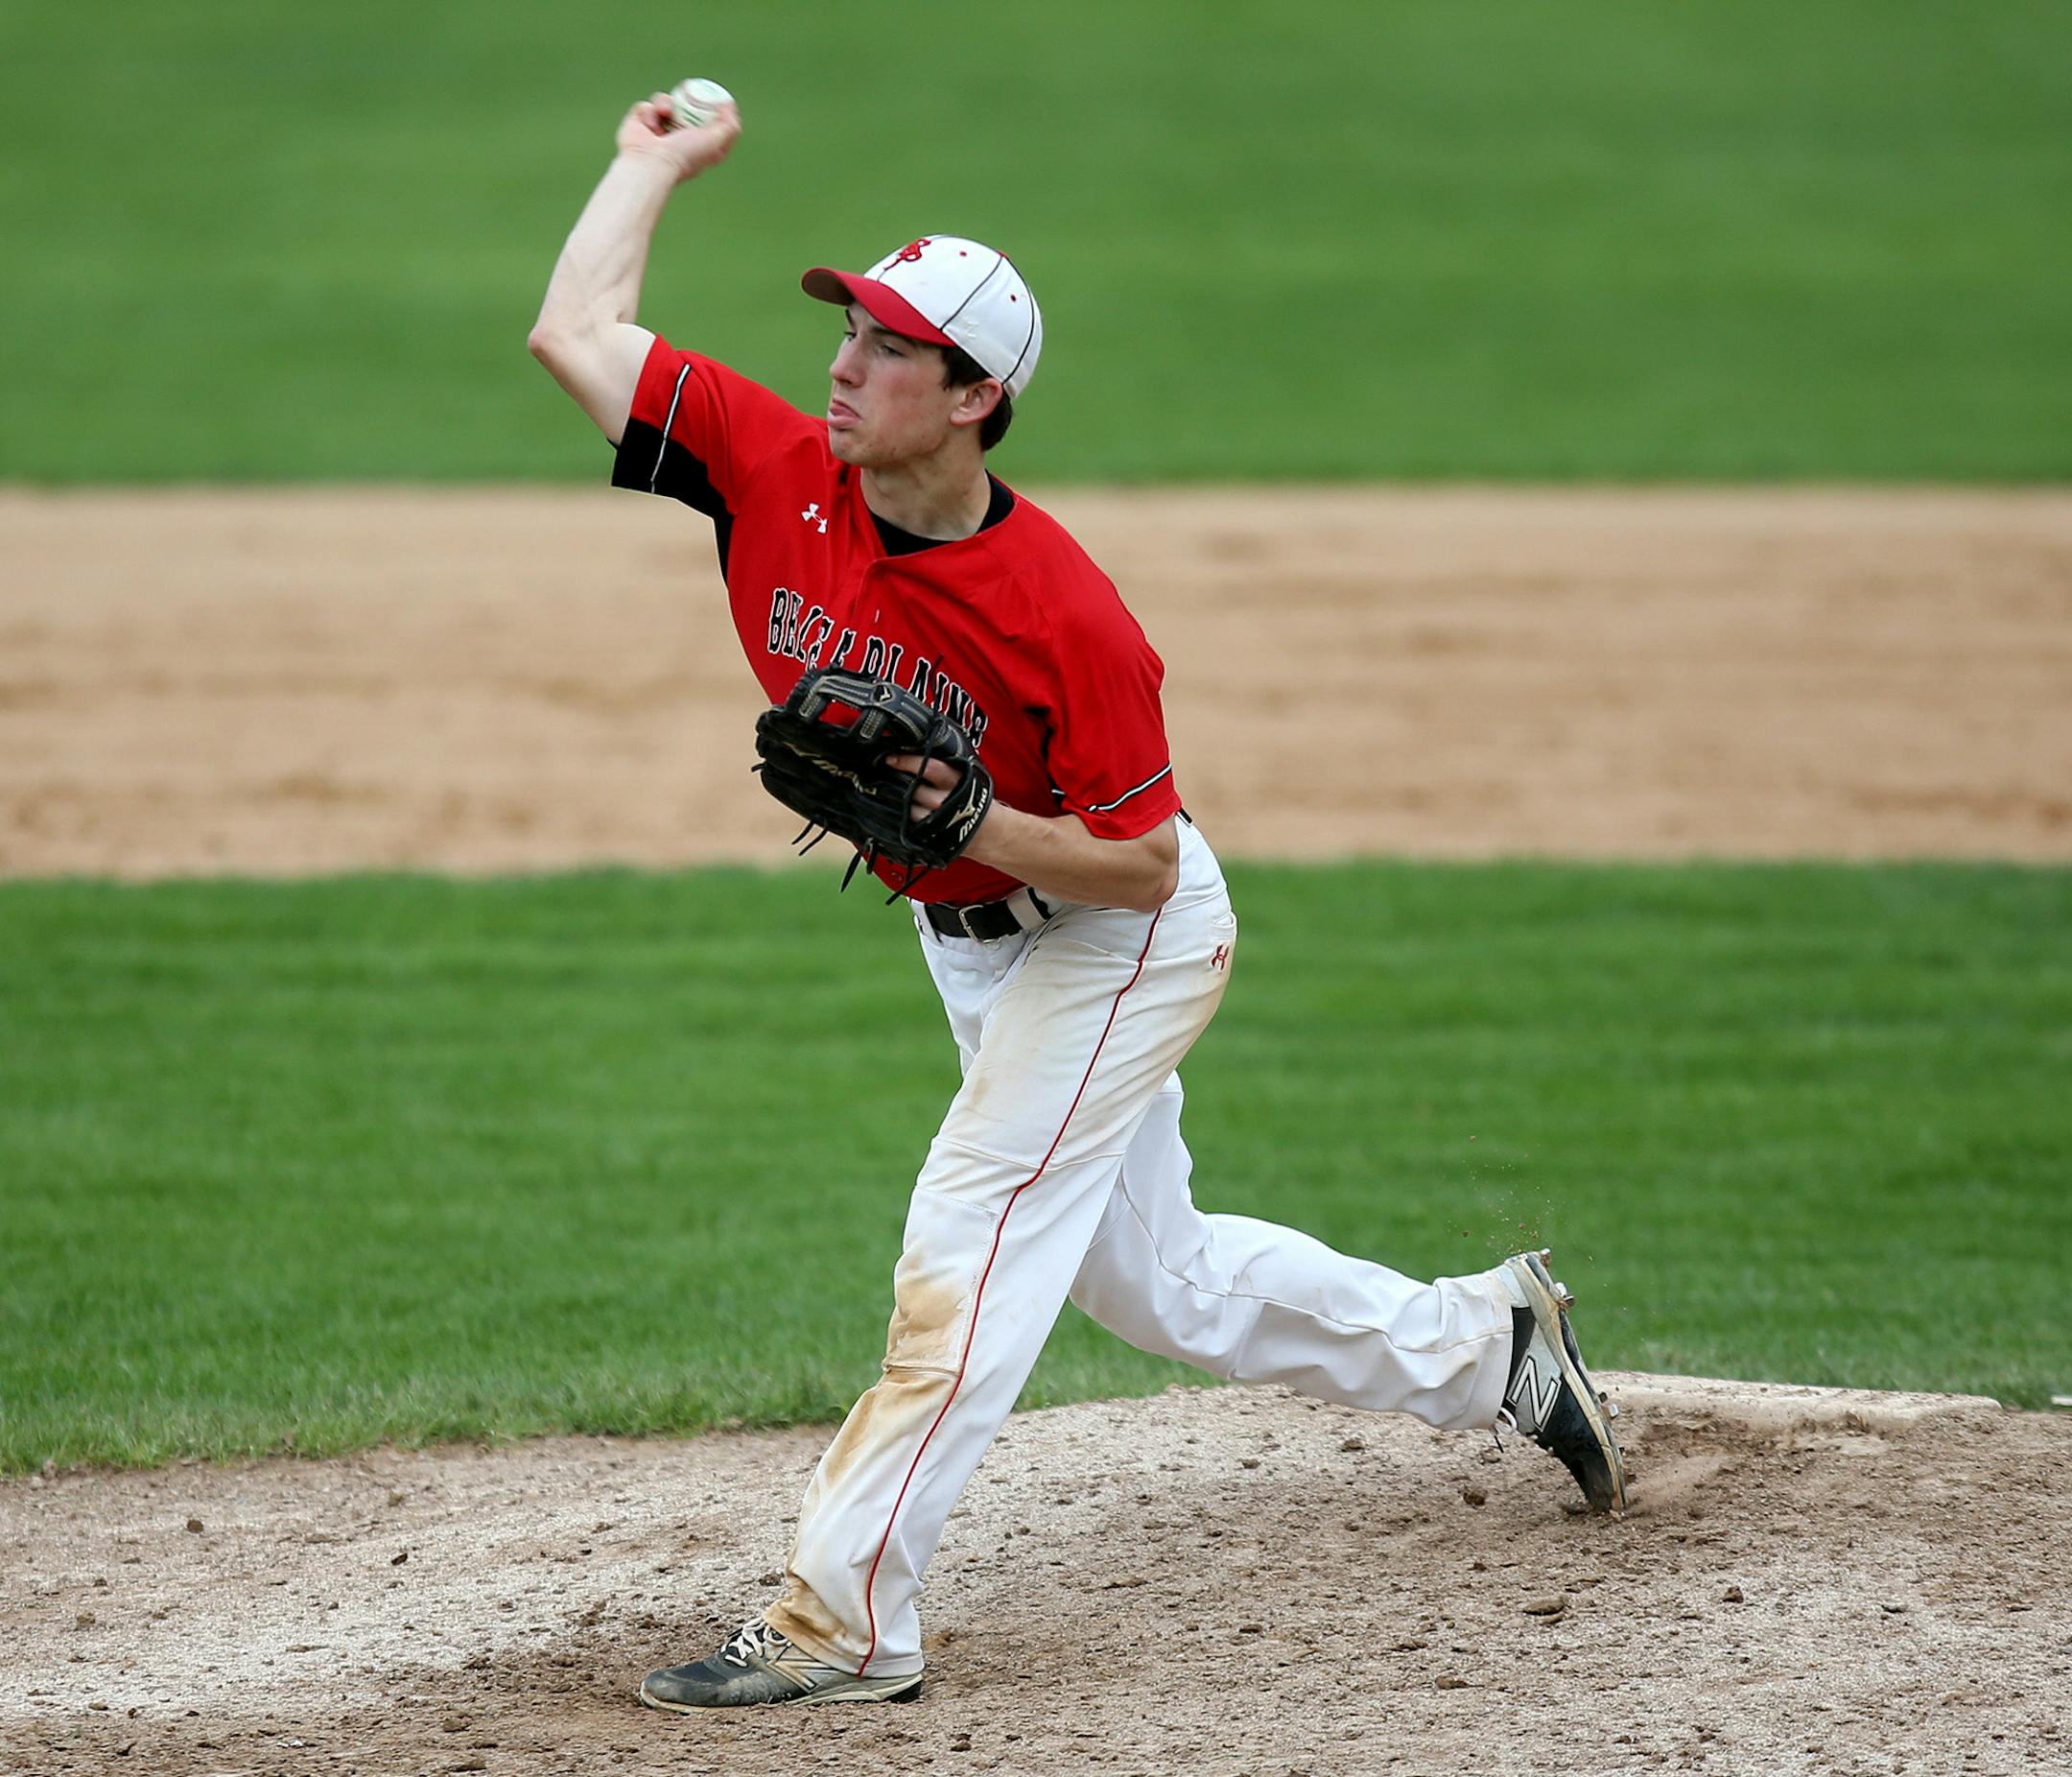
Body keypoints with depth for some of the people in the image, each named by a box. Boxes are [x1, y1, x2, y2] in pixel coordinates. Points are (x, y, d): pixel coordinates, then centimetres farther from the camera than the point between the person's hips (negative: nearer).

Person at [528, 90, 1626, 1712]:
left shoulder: (1066, 616, -32)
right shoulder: (779, 476, -18)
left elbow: (1139, 863, -25)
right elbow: (576, 327, -16)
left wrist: (972, 821, -38)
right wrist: (661, 161, -10)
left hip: (1119, 942, -8)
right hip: (975, 945, 8)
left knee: (965, 1256, -14)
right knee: (1150, 1276, 20)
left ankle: (841, 1623, -11)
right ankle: (1484, 1346, 38)